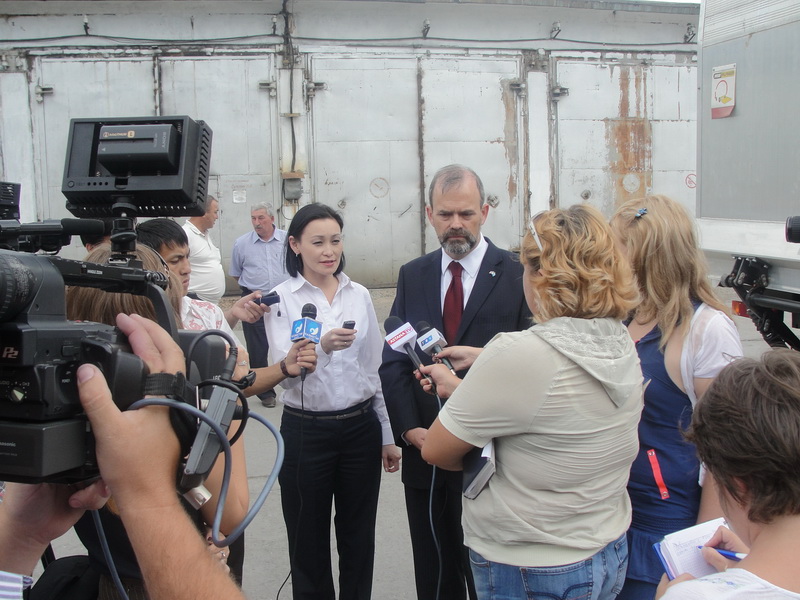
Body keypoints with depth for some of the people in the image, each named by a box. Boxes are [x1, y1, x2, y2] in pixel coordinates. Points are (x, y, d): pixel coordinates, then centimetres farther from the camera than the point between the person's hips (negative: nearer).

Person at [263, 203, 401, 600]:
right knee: (309, 541, 11)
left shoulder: (359, 295, 6)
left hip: (361, 428, 3)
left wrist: (387, 435, 11)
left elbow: (374, 368, 11)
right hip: (306, 431, -3)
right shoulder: (280, 299, -5)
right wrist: (324, 346, -36)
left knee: (359, 538, 14)